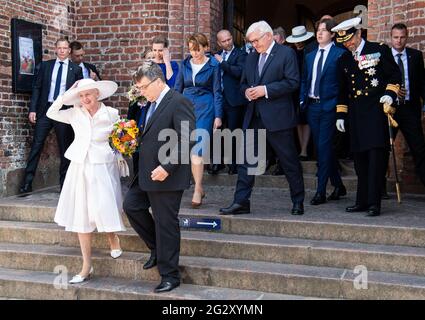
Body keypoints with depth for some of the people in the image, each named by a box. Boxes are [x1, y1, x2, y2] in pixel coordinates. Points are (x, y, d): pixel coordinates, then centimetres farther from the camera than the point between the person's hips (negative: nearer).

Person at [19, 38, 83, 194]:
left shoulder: (76, 69, 6)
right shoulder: (45, 65, 9)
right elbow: (37, 88, 7)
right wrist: (32, 109, -2)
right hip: (45, 109, 1)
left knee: (65, 148, 5)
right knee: (36, 146, -2)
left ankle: (64, 182, 16)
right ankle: (27, 182, 3)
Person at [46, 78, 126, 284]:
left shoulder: (111, 114, -2)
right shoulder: (75, 114, 3)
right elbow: (51, 113, -4)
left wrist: (120, 156, -8)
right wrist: (67, 94, -8)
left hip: (103, 168, -3)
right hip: (79, 168, 3)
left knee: (103, 211, -11)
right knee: (81, 216, 4)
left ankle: (113, 239, 26)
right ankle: (86, 267, 12)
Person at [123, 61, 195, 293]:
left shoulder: (178, 103, -15)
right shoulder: (152, 104, 14)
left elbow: (186, 140, -22)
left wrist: (167, 167, -25)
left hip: (167, 176, -9)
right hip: (147, 174, 10)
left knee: (166, 224, 0)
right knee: (131, 206, 14)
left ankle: (170, 275, 15)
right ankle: (157, 248, 31)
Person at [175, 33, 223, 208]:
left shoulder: (213, 65, 0)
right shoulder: (185, 64, 10)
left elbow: (217, 92, 0)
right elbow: (177, 88, 13)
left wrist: (218, 116, -5)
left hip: (205, 108, -4)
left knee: (197, 149, -12)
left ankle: (197, 190, -8)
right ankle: (199, 187, 16)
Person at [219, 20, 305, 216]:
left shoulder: (286, 53, -4)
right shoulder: (251, 58, 17)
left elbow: (293, 82, -12)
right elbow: (244, 83, 23)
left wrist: (265, 90, -17)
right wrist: (247, 91, -1)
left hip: (277, 117, -6)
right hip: (254, 117, 6)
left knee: (290, 162, 5)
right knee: (247, 160, 3)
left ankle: (298, 201, 19)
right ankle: (241, 202, 8)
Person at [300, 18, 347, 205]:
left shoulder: (340, 54, -4)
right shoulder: (309, 56, 16)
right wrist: (302, 100, 8)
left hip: (329, 106, -7)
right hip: (312, 106, 7)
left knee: (324, 147, -8)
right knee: (321, 147, 11)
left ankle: (321, 192, -1)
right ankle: (338, 186, 25)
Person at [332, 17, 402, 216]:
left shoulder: (379, 50, 2)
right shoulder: (343, 60, 15)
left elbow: (395, 75, 4)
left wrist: (389, 94, -13)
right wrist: (340, 115, 14)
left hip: (376, 110, -5)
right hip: (356, 115, 5)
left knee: (376, 156, -9)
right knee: (359, 158, 8)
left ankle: (374, 203, -7)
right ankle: (362, 201, 16)